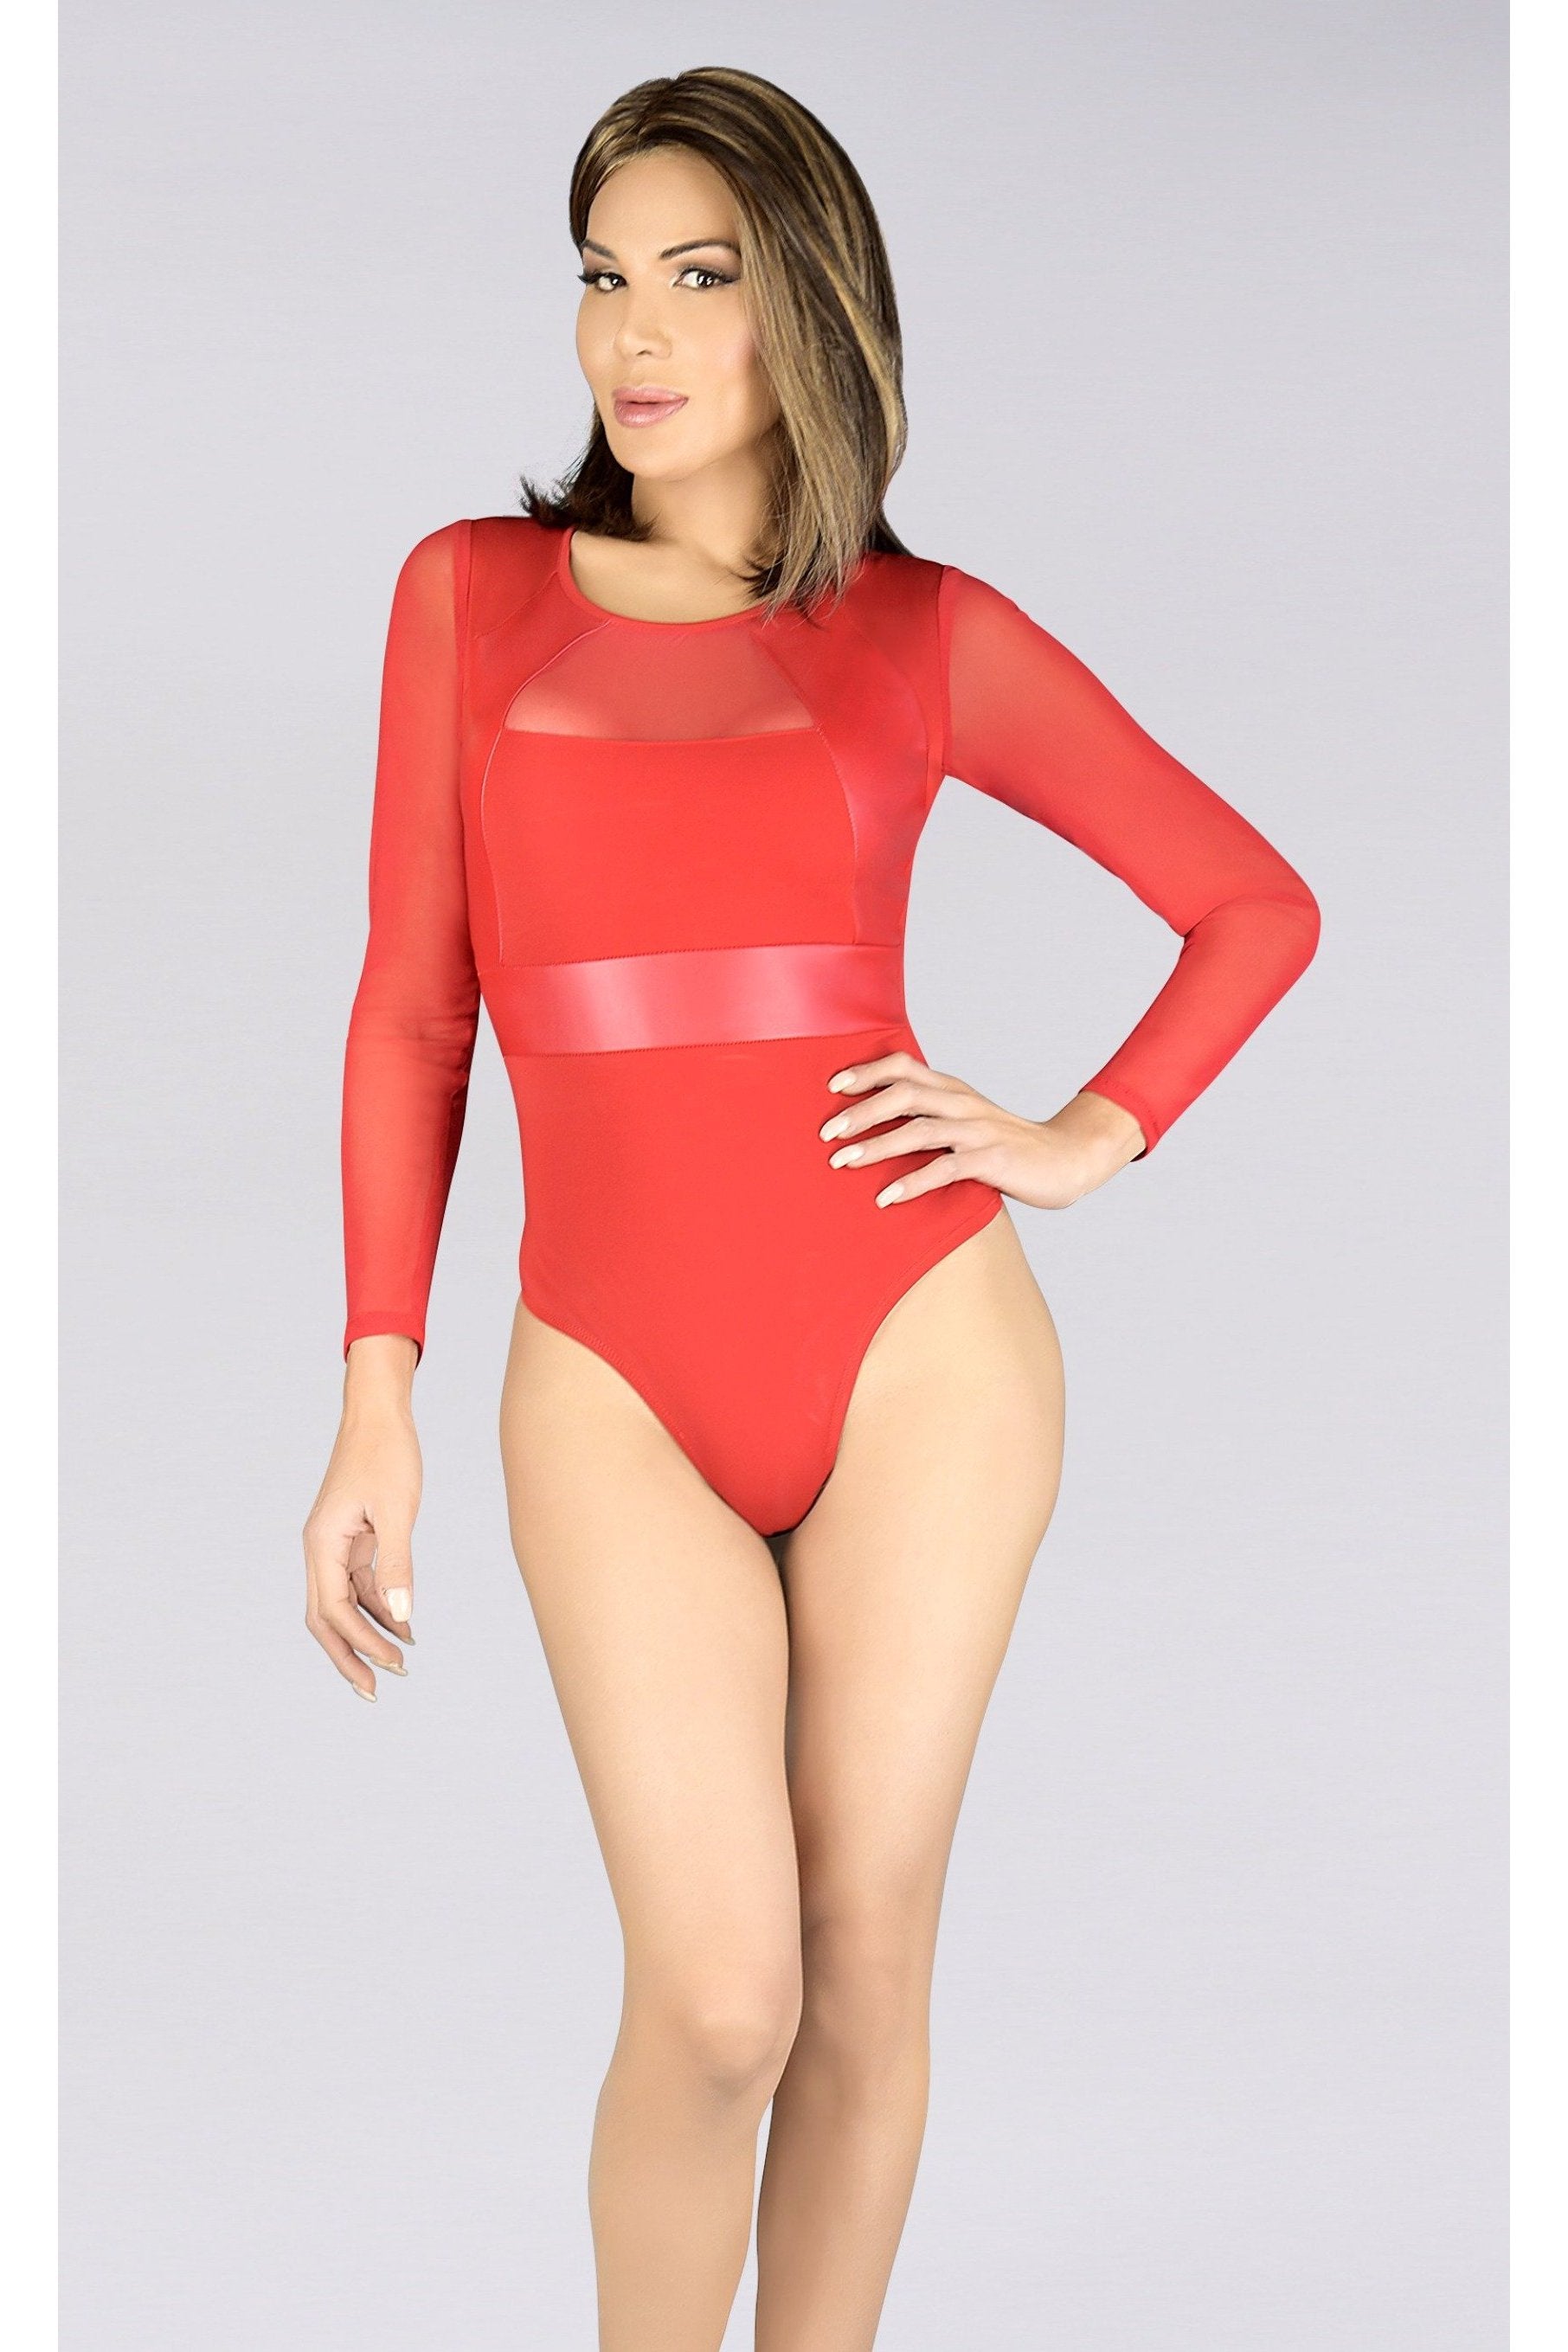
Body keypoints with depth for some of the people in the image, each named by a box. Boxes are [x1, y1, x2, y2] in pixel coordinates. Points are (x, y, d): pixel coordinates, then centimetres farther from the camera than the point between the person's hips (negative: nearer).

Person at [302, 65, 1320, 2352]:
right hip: (618, 1389, 0)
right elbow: (414, 1014, 6)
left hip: (914, 1346, 0)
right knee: (717, 1995, -10)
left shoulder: (932, 636, 5)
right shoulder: (475, 594, 7)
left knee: (864, 1966, 4)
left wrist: (1089, 1143, 0)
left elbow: (1257, 901, 14)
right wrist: (376, 1406, 0)